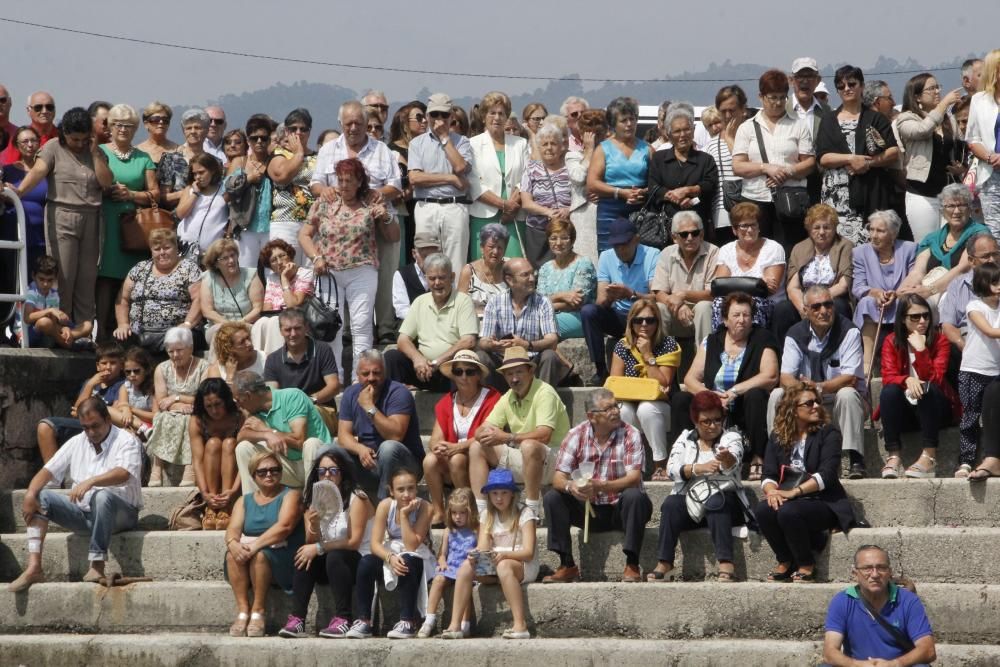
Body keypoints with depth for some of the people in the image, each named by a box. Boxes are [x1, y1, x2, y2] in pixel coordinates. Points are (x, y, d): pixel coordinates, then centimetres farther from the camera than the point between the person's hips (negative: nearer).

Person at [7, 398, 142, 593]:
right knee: (40, 496, -11)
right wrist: (30, 494, -15)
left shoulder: (126, 441, -6)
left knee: (102, 496, -38)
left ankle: (97, 566, -36)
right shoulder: (76, 443, 11)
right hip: (83, 514, 6)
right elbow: (48, 471, 5)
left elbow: (123, 474, -25)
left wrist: (90, 482, -41)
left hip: (120, 513, -6)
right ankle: (34, 568, -25)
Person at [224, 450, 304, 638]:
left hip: (282, 559, -4)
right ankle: (242, 611, -29)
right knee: (232, 554, -27)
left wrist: (256, 545, -28)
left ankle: (259, 610, -26)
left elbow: (284, 527, -15)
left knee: (260, 554, -34)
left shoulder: (290, 495, 2)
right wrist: (233, 543, -25)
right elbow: (233, 529, 1)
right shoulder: (245, 500, 17)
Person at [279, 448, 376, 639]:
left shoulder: (356, 499, -9)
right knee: (305, 557, -23)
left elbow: (354, 542, -17)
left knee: (335, 556, -34)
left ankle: (343, 620, -38)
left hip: (359, 562, -5)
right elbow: (312, 543, 2)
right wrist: (314, 526, -20)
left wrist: (319, 548, -22)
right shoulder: (313, 501, 7)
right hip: (329, 567, 5)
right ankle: (297, 620, -31)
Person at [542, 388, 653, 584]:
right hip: (588, 509, 3)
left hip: (620, 509, -3)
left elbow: (634, 478, -23)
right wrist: (570, 486, -35)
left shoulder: (630, 435, -12)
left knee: (635, 496, -34)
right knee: (553, 497, -18)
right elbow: (558, 477, -9)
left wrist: (600, 486, -39)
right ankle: (567, 566, -12)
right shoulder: (576, 435, -5)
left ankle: (632, 565, -24)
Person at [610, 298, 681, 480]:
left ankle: (660, 464, -25)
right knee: (621, 410, -33)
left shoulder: (668, 345, -4)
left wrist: (648, 355, -17)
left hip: (659, 407, -2)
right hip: (630, 405, 2)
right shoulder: (623, 346, 3)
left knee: (647, 408, -36)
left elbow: (663, 385, -12)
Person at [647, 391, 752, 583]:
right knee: (670, 504, -29)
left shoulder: (731, 438, 5)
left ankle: (726, 565, -45)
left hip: (723, 499, -2)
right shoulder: (685, 439, 13)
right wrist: (699, 468, -22)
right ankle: (664, 565, -35)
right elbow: (672, 468, -4)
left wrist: (726, 458, -44)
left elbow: (733, 463, -19)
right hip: (689, 500, 2)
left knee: (715, 502, -35)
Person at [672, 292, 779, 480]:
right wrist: (708, 395, -19)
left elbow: (770, 377, -15)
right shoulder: (711, 342, 9)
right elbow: (691, 378, 3)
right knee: (679, 399, -16)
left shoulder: (762, 339, 0)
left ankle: (757, 459, -29)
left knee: (755, 394, -34)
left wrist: (734, 391, -20)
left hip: (746, 412, -3)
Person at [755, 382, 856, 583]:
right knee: (763, 510, -28)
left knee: (788, 511, -34)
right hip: (786, 499, 4)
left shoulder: (828, 433, 0)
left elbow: (827, 474, -13)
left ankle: (807, 566, -12)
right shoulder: (777, 438, 13)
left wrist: (793, 492, -23)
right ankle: (786, 562, -6)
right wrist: (772, 491, -20)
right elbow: (769, 475, 5)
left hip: (824, 502, -4)